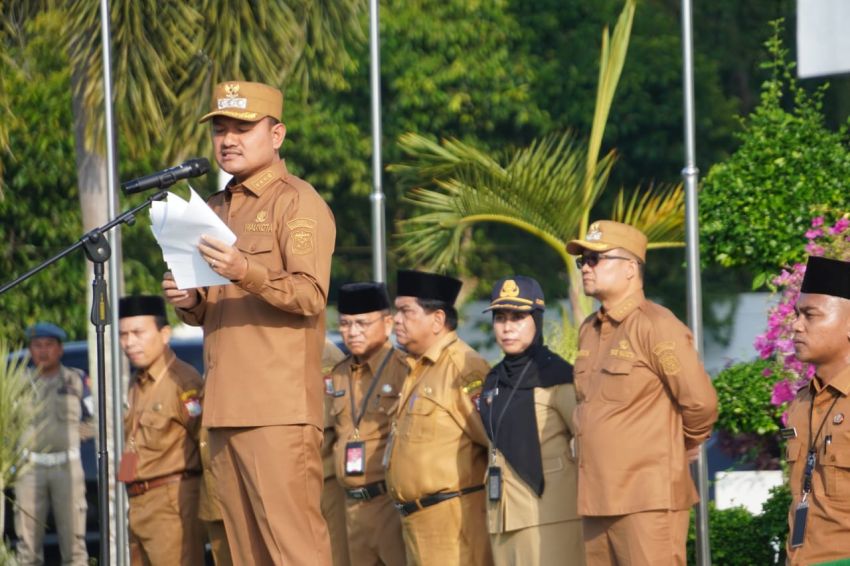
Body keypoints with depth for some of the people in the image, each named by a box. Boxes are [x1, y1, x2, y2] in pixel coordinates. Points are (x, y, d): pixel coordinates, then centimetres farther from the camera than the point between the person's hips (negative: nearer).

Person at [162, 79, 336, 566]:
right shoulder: (215, 210, 23)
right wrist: (190, 302, 7)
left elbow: (310, 294, -14)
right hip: (226, 407, 8)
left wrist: (246, 271, -28)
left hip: (280, 409, -8)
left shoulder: (298, 202, -2)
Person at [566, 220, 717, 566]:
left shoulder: (656, 326, -10)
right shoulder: (589, 331, 15)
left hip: (649, 500, -8)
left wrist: (684, 446, 6)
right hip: (596, 499, 8)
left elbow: (700, 403, -9)